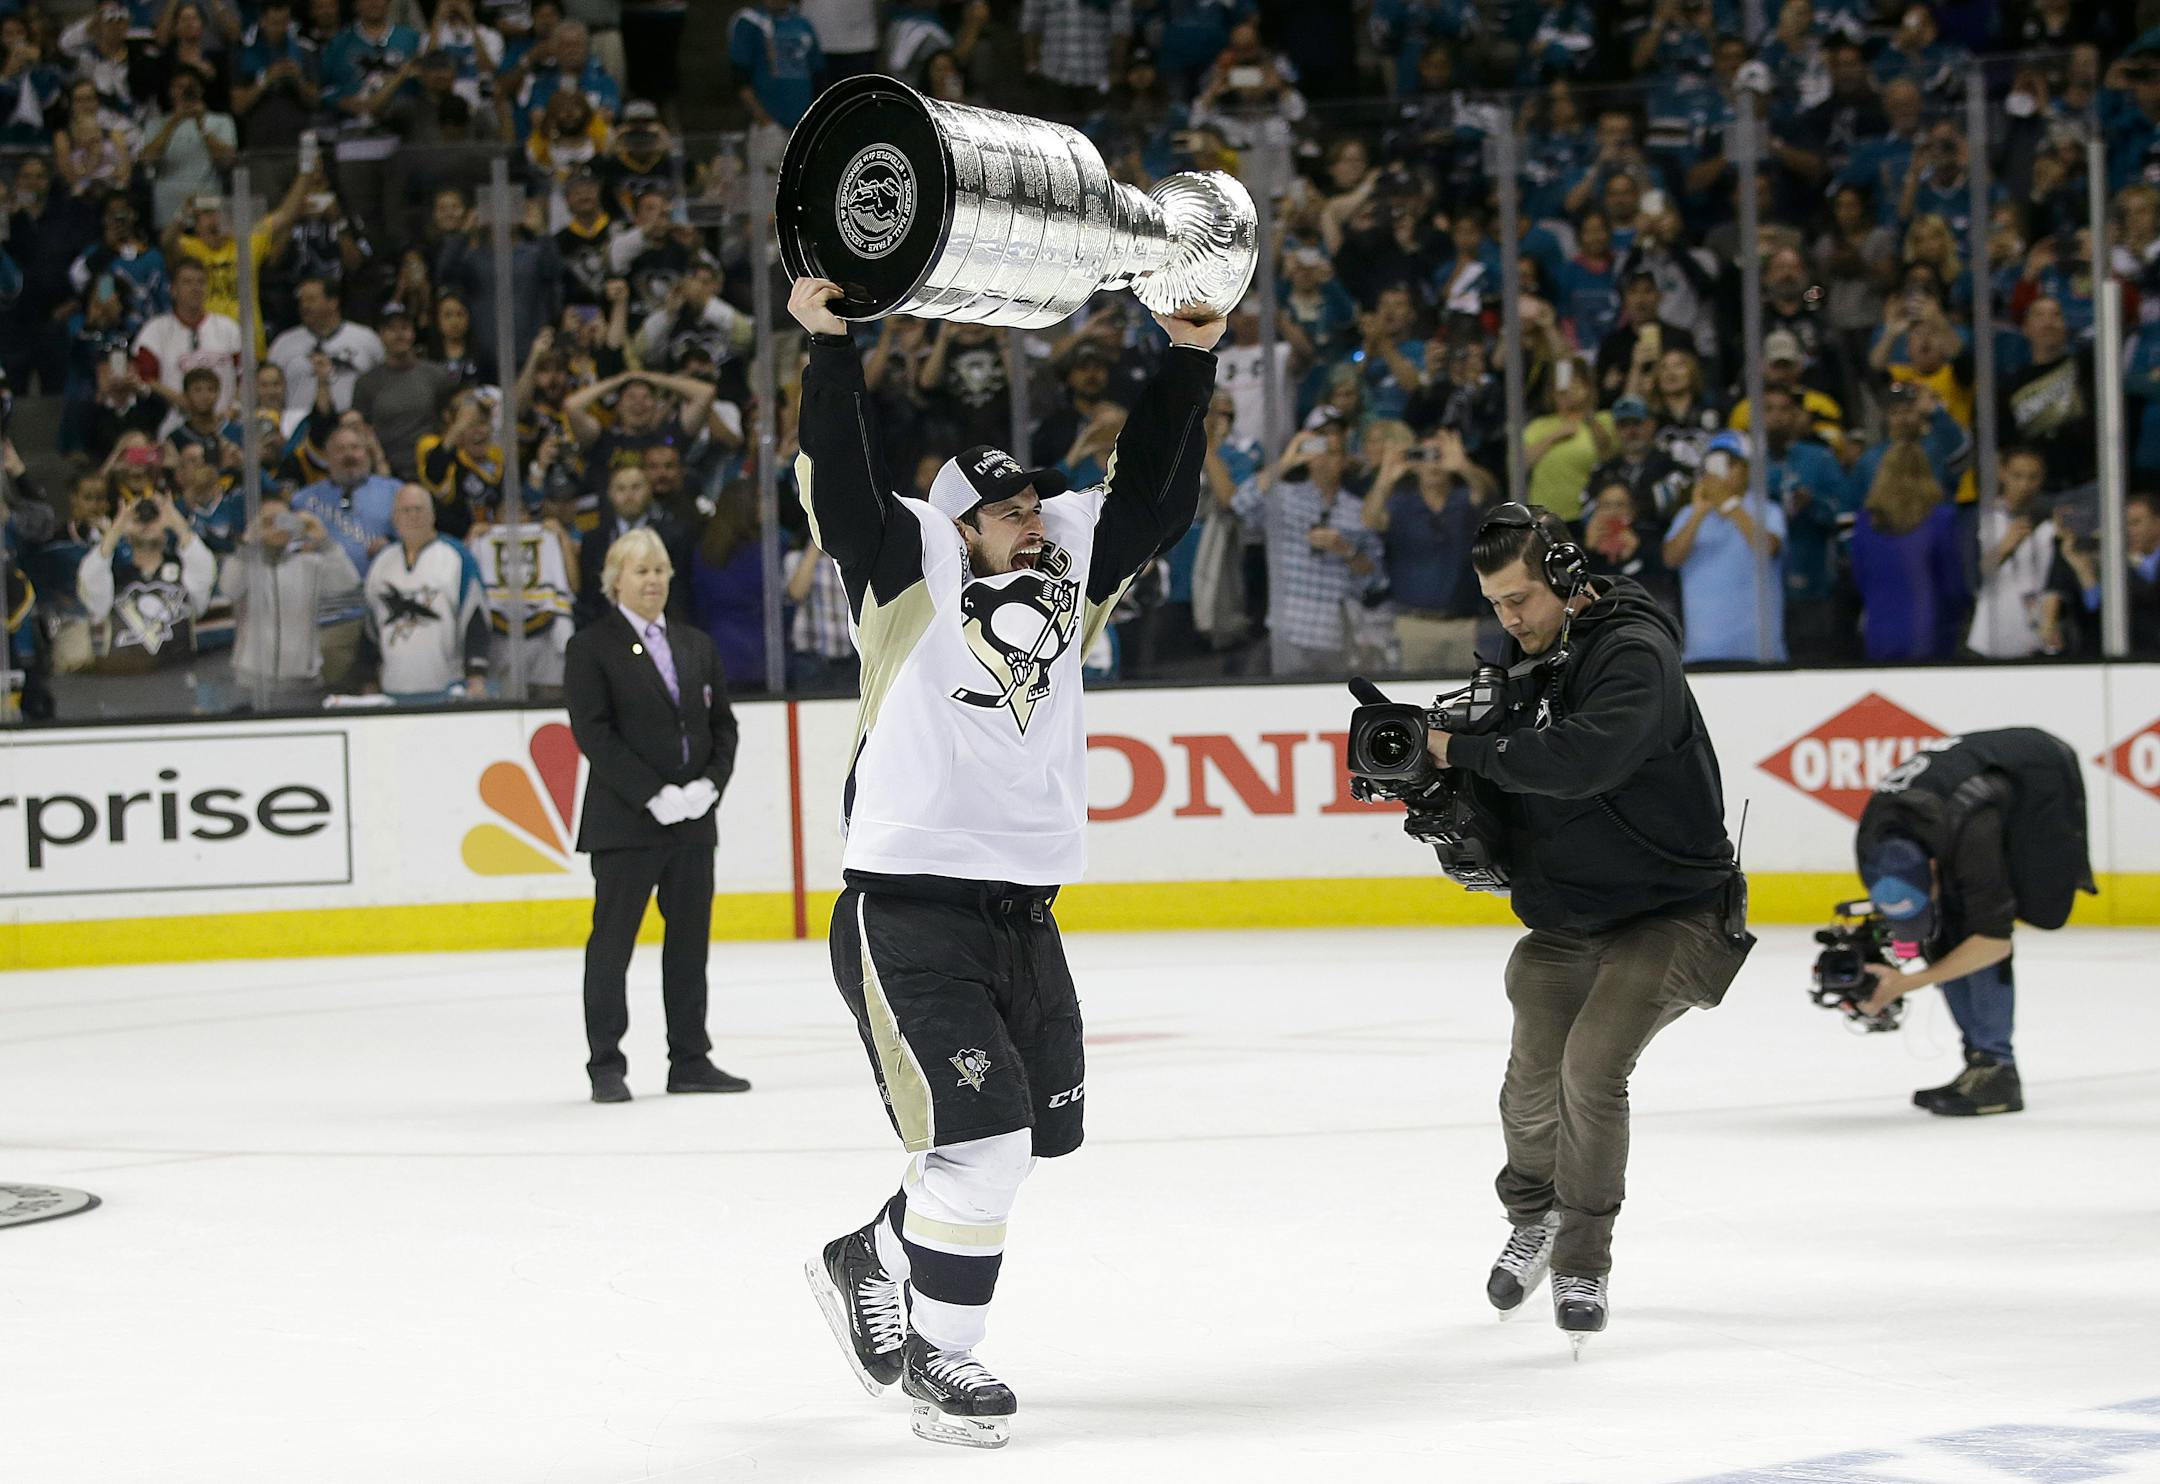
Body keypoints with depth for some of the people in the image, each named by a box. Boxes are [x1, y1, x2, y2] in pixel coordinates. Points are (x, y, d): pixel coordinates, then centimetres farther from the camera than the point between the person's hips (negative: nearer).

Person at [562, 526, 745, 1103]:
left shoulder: (695, 646, 15)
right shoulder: (591, 648, -4)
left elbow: (723, 724, 14)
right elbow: (593, 733, -11)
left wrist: (709, 784, -4)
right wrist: (654, 794, -16)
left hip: (694, 820, 5)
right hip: (624, 823, -5)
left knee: (690, 941, 8)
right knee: (612, 944, -1)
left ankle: (690, 1060, 14)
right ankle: (606, 1066, 4)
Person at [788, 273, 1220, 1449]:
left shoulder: (1069, 578, 10)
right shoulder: (911, 574, -6)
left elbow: (1153, 497, 10)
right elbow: (840, 488, -18)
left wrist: (1186, 361, 3)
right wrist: (830, 345, -28)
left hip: (1023, 910, 7)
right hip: (905, 906, -7)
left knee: (1038, 1128, 12)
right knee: (979, 1138, -12)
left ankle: (869, 1264, 32)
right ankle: (935, 1356, 4)